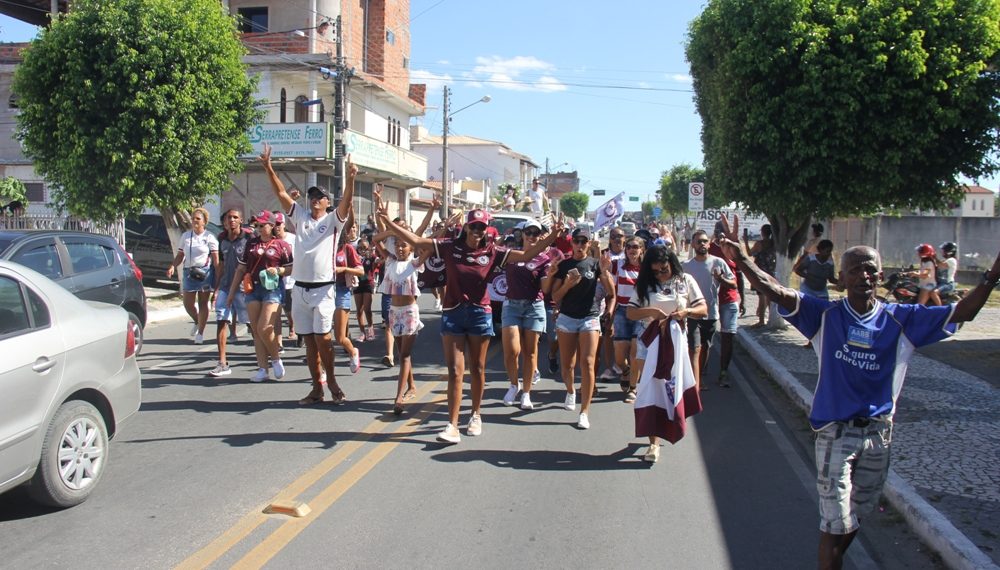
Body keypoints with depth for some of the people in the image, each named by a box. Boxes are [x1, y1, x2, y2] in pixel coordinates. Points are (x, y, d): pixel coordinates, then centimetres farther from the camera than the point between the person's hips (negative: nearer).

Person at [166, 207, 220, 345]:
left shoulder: (209, 237, -1)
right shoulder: (185, 236, 10)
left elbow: (216, 259, -5)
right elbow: (180, 255, 13)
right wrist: (173, 266, -6)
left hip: (205, 272, -3)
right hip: (189, 272, 4)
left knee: (203, 303, 2)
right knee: (188, 304, 3)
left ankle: (200, 333, 12)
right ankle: (197, 322, 33)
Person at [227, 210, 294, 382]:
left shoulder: (281, 245, -1)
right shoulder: (251, 243, 13)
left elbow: (293, 268, 2)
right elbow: (241, 269, 16)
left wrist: (278, 270, -17)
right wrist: (232, 292, 14)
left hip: (273, 289, -5)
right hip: (253, 289, 5)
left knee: (264, 328, -15)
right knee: (256, 331, 3)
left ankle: (276, 359, 10)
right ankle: (263, 369, 9)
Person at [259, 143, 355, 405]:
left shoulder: (333, 219, 2)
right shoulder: (300, 216, 11)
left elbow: (347, 201, -15)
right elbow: (281, 193, 5)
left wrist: (350, 178, -32)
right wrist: (269, 168, -6)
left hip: (323, 289, -4)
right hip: (299, 288, 4)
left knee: (322, 337, -10)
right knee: (309, 340, 7)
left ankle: (331, 380, 9)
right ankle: (317, 388, 14)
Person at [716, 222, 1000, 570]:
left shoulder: (902, 320, -2)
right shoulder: (825, 316, -7)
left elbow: (962, 313, -7)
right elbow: (777, 293, -19)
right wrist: (742, 260, -34)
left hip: (879, 433, 3)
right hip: (835, 432, -3)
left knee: (855, 516, 20)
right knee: (836, 524, -1)